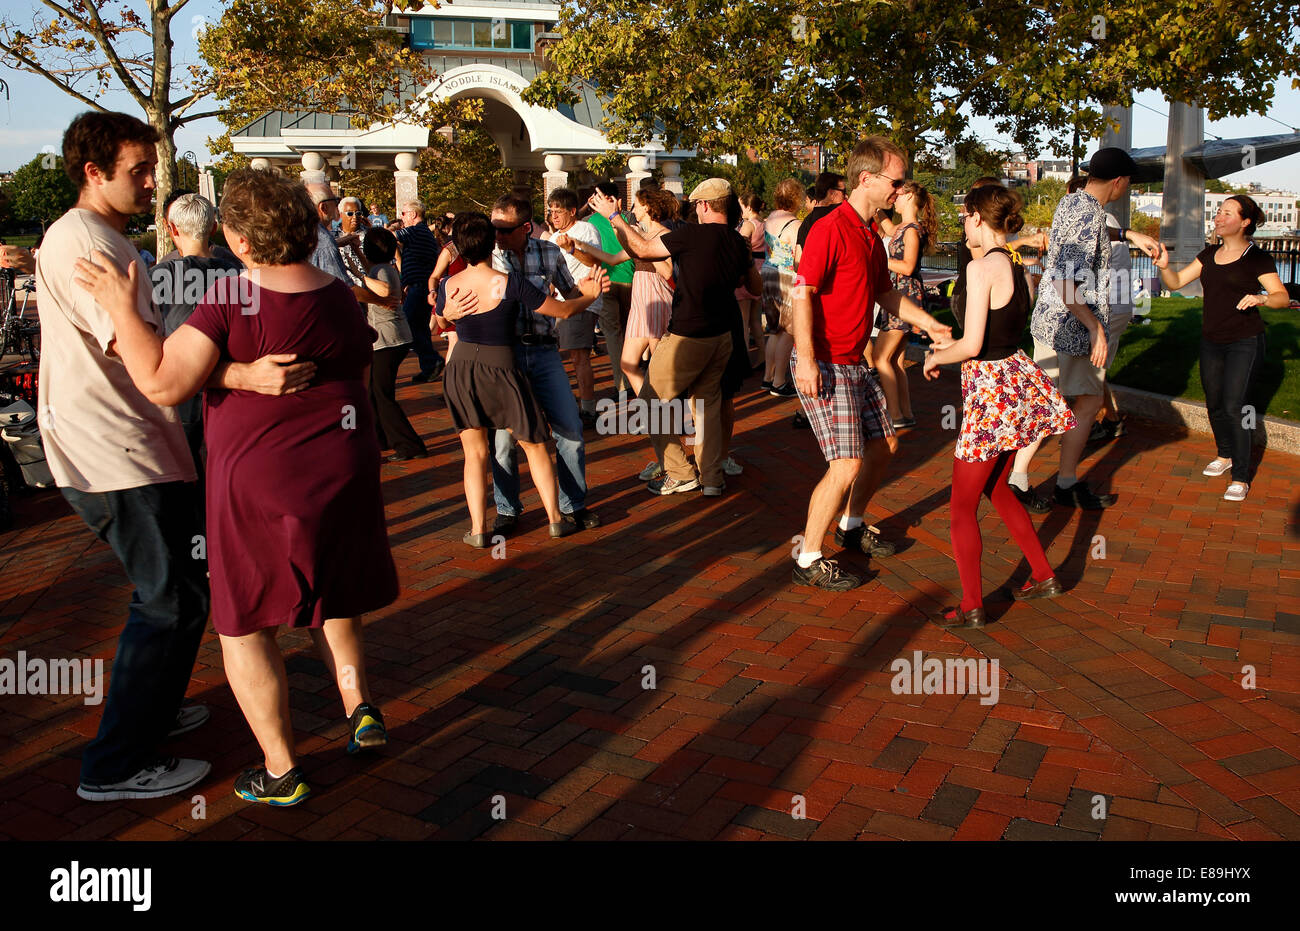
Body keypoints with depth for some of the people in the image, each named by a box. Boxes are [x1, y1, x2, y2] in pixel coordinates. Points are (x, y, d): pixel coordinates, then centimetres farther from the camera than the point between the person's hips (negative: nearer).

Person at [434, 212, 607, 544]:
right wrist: (589, 296, 12)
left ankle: (478, 529, 10)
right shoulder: (510, 283, -15)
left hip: (460, 370, 3)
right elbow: (563, 310, -7)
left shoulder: (448, 286, -4)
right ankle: (555, 518, 20)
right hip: (500, 370, -3)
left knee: (474, 452, 13)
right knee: (535, 445, 14)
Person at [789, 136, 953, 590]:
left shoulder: (871, 236, 14)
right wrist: (806, 359, -28)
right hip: (824, 365, -10)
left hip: (855, 363, 10)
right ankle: (808, 560, 2)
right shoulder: (831, 229, -15)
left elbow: (885, 293, 26)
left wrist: (929, 324, 18)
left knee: (883, 446, 17)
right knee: (847, 465, -12)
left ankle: (852, 526, 38)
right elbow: (803, 294, -22)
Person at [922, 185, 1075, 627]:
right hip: (1014, 376, 9)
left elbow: (972, 346, -21)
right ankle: (1044, 576, 33)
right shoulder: (1017, 268, 7)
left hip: (990, 387, -9)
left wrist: (935, 358, -3)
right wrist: (949, 343, 18)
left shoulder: (982, 267, -19)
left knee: (963, 506, 2)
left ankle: (971, 607, 10)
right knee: (997, 490, 24)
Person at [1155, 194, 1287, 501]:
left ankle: (1241, 478, -4)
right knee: (1214, 404, 14)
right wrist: (1164, 266, -14)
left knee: (1233, 407, -12)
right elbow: (1176, 283, 6)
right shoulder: (1209, 254, 10)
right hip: (1211, 341, 6)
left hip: (1245, 343, -6)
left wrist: (1260, 298, -31)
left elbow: (1283, 297, -11)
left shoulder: (1257, 258, -7)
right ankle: (1226, 455, 38)